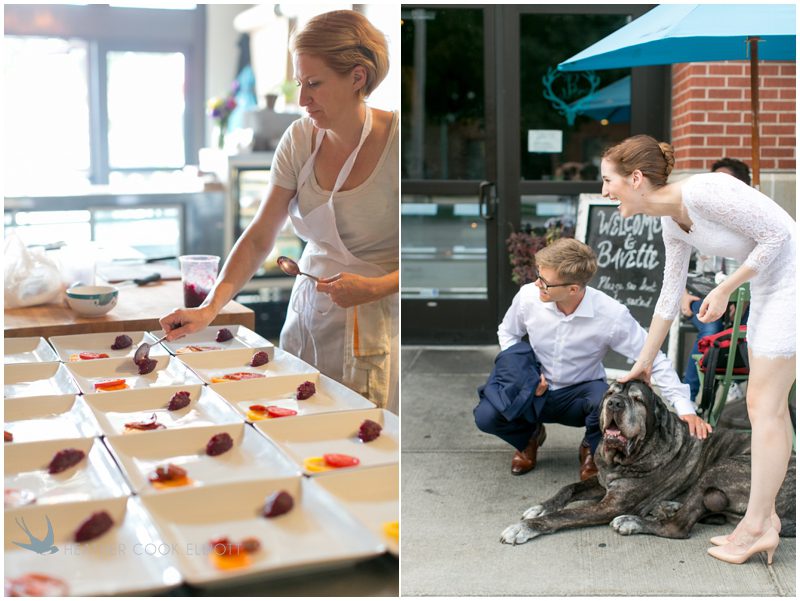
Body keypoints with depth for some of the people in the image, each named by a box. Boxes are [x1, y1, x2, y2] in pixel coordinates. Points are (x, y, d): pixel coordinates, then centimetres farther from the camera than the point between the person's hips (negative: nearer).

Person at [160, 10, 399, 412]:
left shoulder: (394, 142, -15)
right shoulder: (300, 139, -2)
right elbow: (259, 238, -2)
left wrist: (373, 288, -25)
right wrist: (210, 307, -14)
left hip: (375, 326, -4)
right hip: (307, 314, 5)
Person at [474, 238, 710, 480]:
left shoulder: (611, 314, -24)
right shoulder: (528, 296, -18)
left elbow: (655, 360, -17)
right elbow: (507, 333, 5)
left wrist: (685, 408, -26)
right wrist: (524, 372, -11)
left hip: (580, 394, -2)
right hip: (534, 390, 2)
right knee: (486, 416, -25)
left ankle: (591, 449, 1)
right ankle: (529, 437, 13)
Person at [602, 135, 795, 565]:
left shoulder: (701, 191, -23)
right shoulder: (671, 222, 4)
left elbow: (777, 233, -20)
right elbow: (670, 295, 14)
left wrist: (724, 291, -15)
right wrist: (644, 361, 19)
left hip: (789, 279, -9)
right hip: (767, 288, 9)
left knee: (764, 404, -5)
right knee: (765, 403, 11)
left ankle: (757, 524, 4)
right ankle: (764, 517, 20)